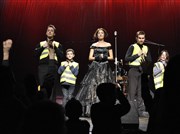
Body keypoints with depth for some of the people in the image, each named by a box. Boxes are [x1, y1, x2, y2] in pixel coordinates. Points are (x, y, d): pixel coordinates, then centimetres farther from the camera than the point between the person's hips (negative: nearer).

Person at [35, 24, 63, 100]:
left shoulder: (58, 44, 16)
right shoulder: (41, 43, 16)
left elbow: (61, 55, 2)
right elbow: (36, 54, 4)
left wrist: (54, 47, -5)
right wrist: (43, 47, -4)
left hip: (53, 67, 0)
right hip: (43, 67, 0)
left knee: (51, 88, 0)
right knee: (43, 87, -11)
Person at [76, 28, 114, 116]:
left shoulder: (108, 45, 10)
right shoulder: (94, 45, 9)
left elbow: (111, 57, 9)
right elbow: (90, 58, 5)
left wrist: (105, 57, -8)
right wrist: (97, 57, -11)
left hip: (105, 68, 0)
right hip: (95, 68, 0)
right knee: (93, 87, -8)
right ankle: (91, 109, -5)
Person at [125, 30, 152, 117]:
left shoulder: (146, 48, 13)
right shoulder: (132, 47, -3)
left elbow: (150, 61, 13)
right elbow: (126, 59, -11)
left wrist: (145, 56, -5)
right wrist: (137, 55, -14)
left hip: (142, 71, 5)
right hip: (133, 70, -5)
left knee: (140, 92, 8)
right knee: (132, 91, -4)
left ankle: (141, 110, 14)